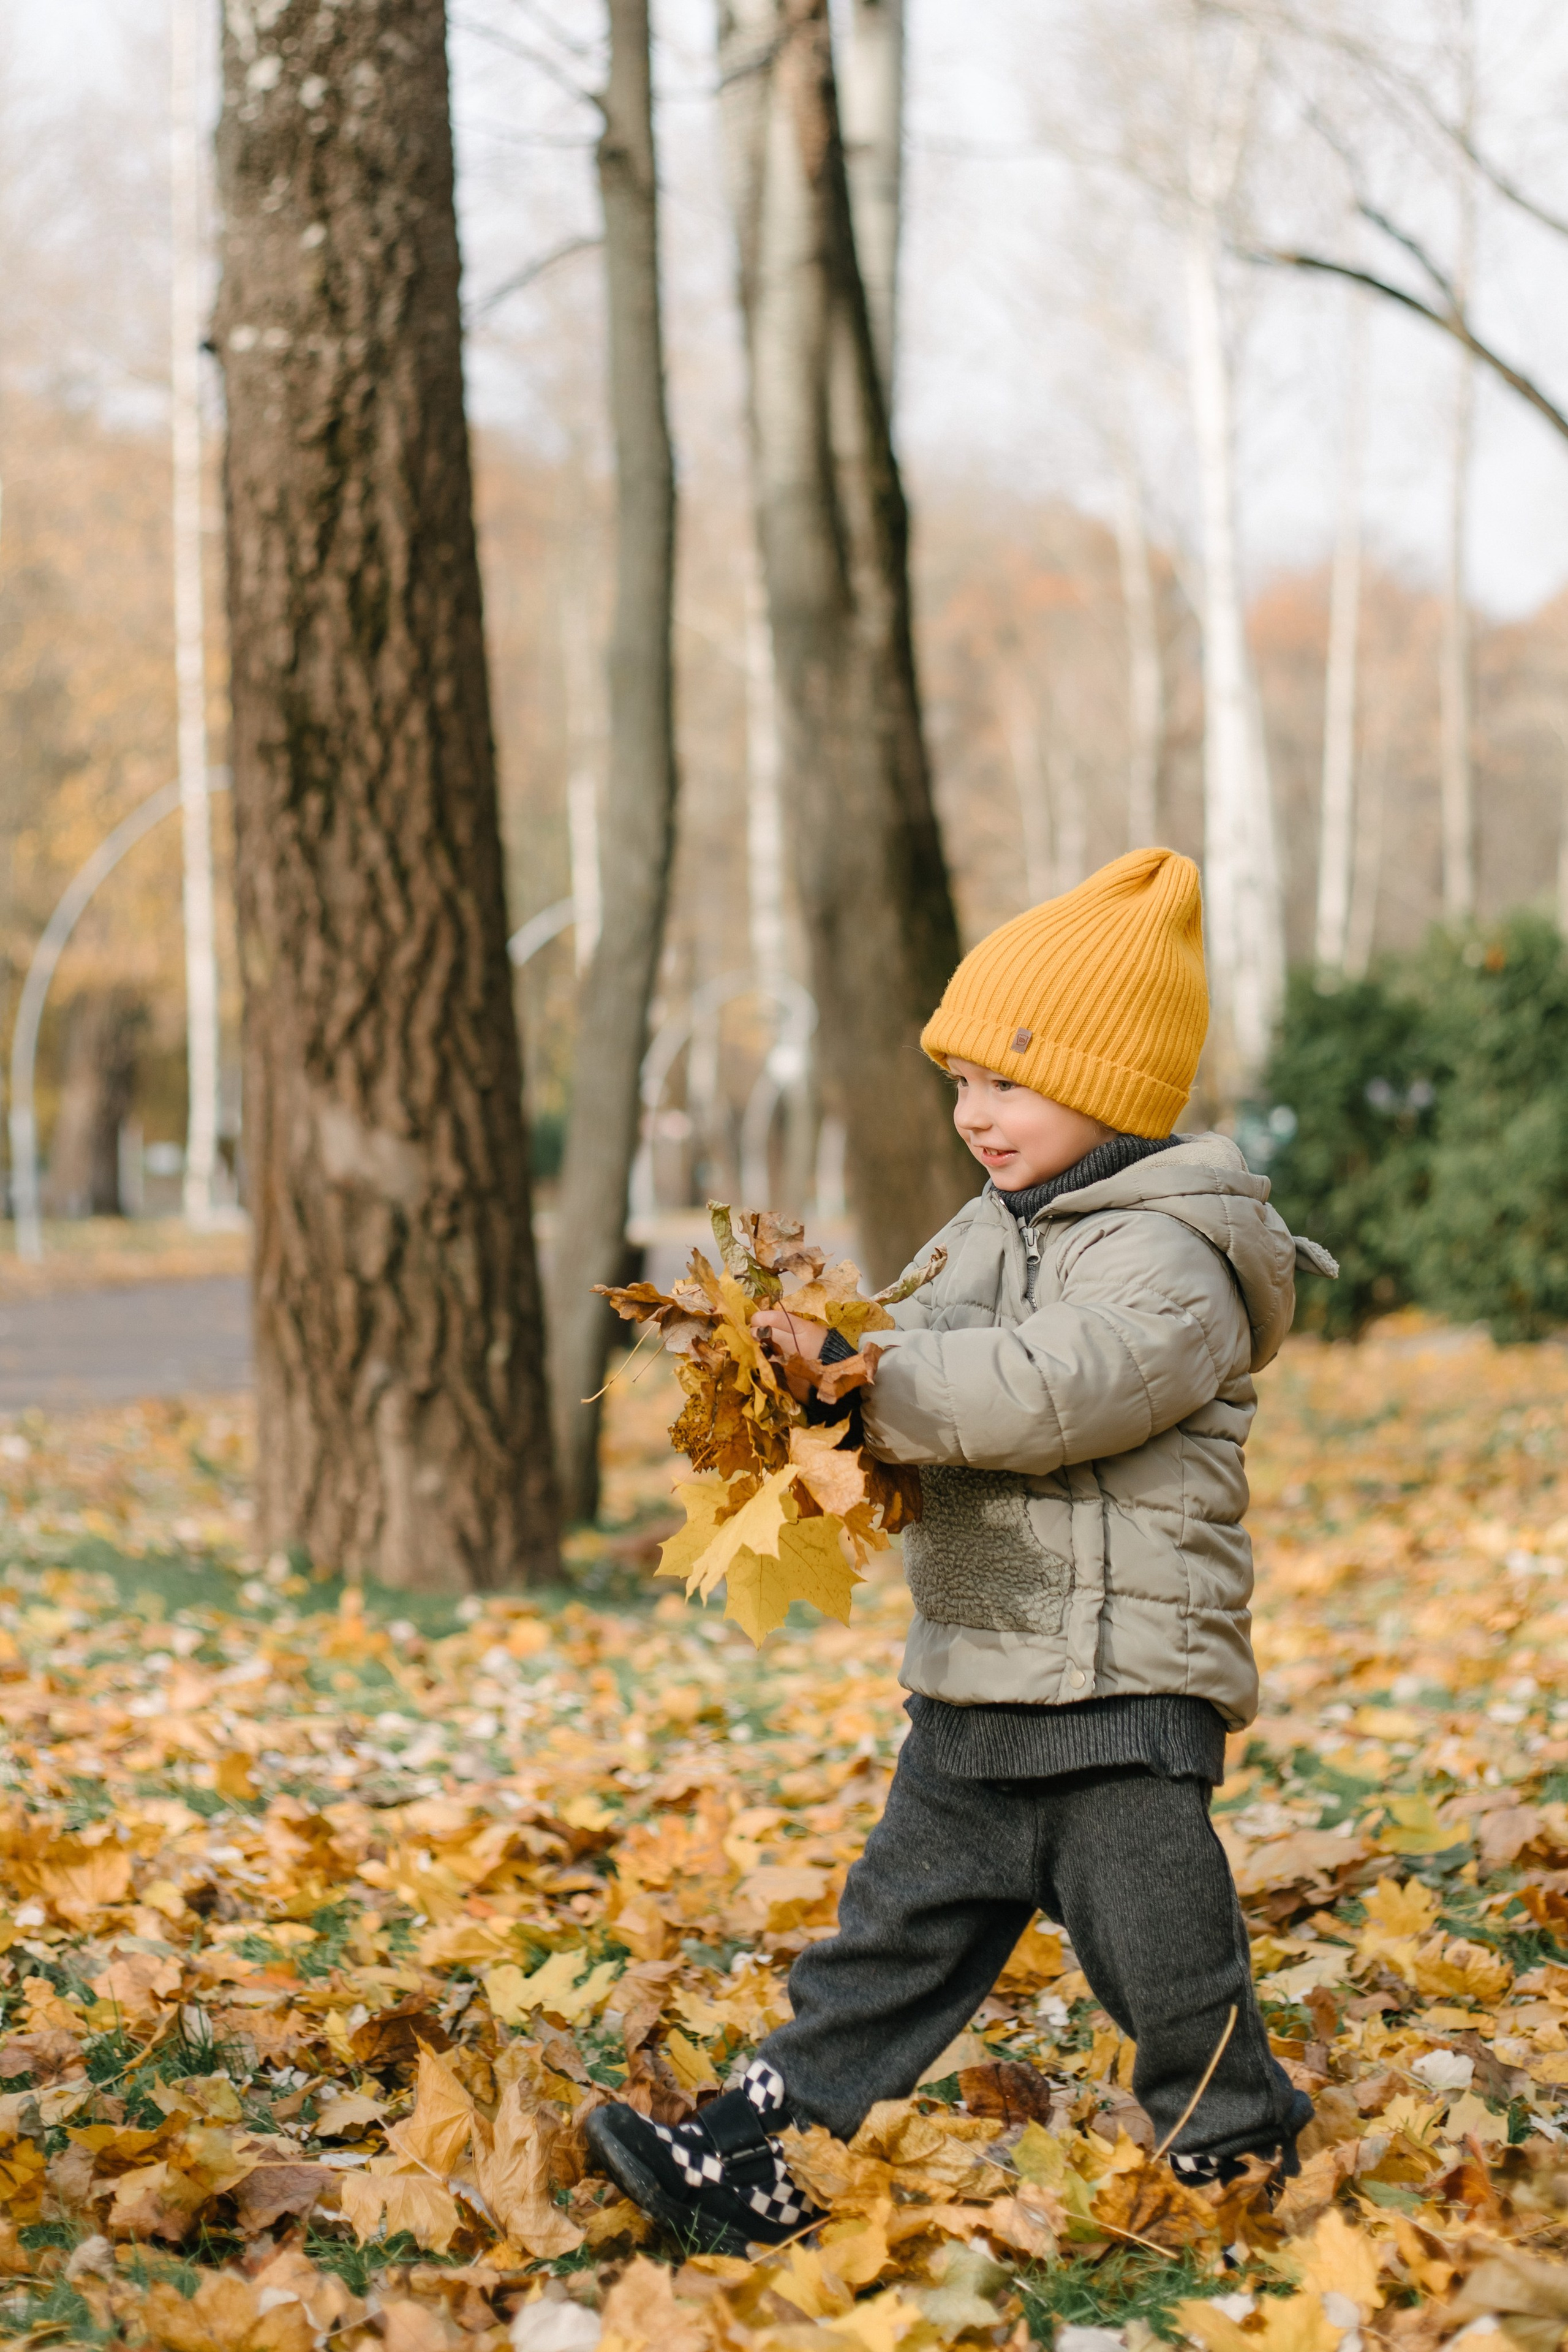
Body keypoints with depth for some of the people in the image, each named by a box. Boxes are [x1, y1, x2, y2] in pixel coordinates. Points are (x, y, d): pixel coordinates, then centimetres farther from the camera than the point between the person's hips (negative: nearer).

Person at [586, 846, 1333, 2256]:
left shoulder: (1167, 1259, -14)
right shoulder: (982, 1238, 15)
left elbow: (1046, 1391, -29)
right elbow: (931, 1390, 18)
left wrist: (857, 1368, -26)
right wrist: (817, 1372, -3)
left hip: (1124, 1700, -8)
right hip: (970, 1694, 8)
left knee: (1167, 1965, 1)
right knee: (898, 1933, 10)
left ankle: (1249, 2170, 20)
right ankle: (752, 2165, 11)